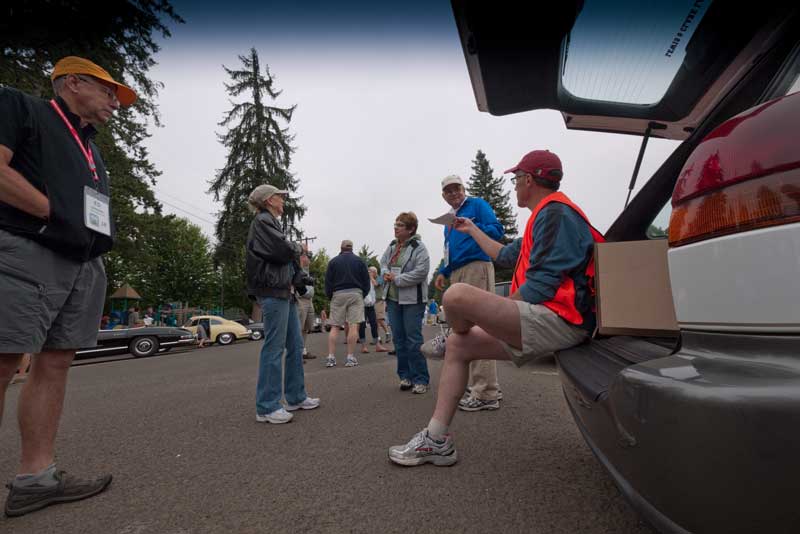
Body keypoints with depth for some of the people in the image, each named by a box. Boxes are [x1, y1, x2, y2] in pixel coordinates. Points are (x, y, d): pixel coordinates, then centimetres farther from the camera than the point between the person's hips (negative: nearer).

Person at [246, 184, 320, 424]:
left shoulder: (271, 222, 23)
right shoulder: (262, 221, -6)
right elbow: (284, 251, -18)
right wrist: (298, 247, 1)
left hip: (285, 291, 10)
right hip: (273, 292, -10)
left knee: (295, 346, 11)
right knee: (274, 348, -7)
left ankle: (296, 397, 21)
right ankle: (266, 407, 2)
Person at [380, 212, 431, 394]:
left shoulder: (419, 248, -11)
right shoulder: (392, 246, 12)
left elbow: (421, 273, -20)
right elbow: (383, 262, 22)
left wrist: (397, 279, -16)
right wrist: (386, 273, 0)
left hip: (412, 300, -7)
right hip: (393, 299, 7)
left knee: (414, 340, -3)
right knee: (399, 339, 11)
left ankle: (421, 379, 8)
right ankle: (405, 376, 23)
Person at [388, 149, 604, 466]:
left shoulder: (555, 212, -9)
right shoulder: (547, 216, 25)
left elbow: (541, 285, -20)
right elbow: (505, 256, 35)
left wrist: (500, 310, -7)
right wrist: (472, 230, 45)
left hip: (556, 320, -11)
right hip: (540, 323, 11)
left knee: (458, 296, -27)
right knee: (458, 346, 9)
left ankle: (451, 339, 10)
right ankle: (436, 439, 9)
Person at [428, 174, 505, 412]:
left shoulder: (477, 205, 4)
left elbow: (497, 230, -8)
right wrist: (443, 272, 17)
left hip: (476, 267, -9)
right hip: (456, 273, 9)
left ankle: (486, 394, -8)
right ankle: (473, 384, 19)